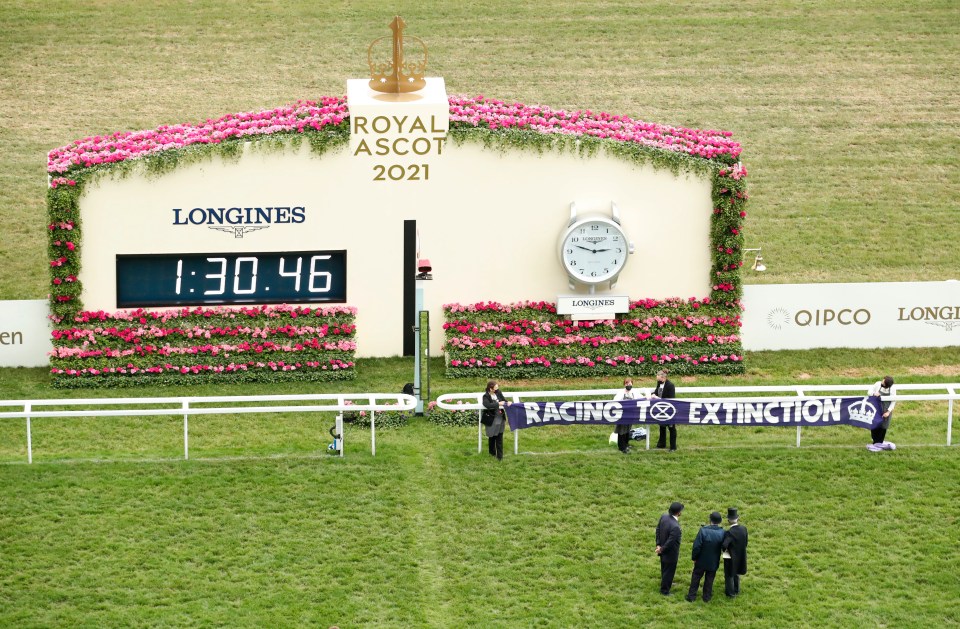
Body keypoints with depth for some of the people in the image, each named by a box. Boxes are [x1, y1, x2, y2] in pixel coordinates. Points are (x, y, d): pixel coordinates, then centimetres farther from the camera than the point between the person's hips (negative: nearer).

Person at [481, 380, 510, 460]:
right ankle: (492, 453, 32)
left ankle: (500, 456, 7)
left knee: (499, 437, 4)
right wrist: (498, 404, -30)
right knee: (492, 437, 11)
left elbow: (504, 401, 14)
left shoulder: (498, 393, 2)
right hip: (492, 419, -4)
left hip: (500, 418, 4)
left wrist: (507, 403, -9)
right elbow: (487, 405, -31)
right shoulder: (486, 396, -13)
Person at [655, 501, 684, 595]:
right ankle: (664, 590, 33)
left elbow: (658, 529, 0)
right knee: (669, 571, 15)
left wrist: (658, 544, 3)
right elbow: (670, 542, -30)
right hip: (670, 553, -8)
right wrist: (662, 549, -13)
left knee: (664, 569, 30)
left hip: (663, 551, 8)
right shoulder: (675, 527, -38)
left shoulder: (664, 516, -13)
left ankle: (666, 583, 54)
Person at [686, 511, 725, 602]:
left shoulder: (703, 530, -25)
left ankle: (691, 596, 24)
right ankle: (707, 597, 29)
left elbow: (696, 546, -20)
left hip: (702, 561, -2)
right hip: (714, 562, 2)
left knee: (696, 578, 16)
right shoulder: (722, 533, -17)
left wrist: (694, 557, -6)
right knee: (709, 579, 19)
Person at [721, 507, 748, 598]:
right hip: (740, 556, 6)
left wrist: (724, 550, -16)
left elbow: (724, 545, -39)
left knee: (729, 575, 17)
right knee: (736, 573, 28)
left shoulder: (729, 533, -32)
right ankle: (736, 590, 45)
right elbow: (745, 543, -4)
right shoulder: (743, 529, -14)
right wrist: (739, 549, 10)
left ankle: (730, 593, 32)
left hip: (731, 557, -6)